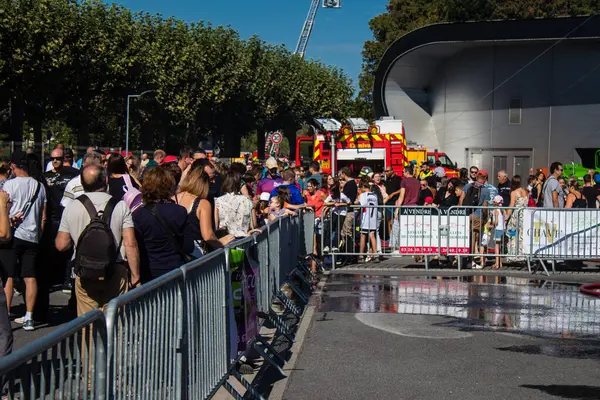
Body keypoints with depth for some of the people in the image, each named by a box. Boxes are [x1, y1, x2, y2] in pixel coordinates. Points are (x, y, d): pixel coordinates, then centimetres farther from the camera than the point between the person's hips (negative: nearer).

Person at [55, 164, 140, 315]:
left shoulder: (71, 208, -1)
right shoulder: (120, 206, -6)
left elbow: (61, 245, 2)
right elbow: (130, 245, -10)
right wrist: (136, 277, -4)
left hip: (85, 276, 1)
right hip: (115, 274, -1)